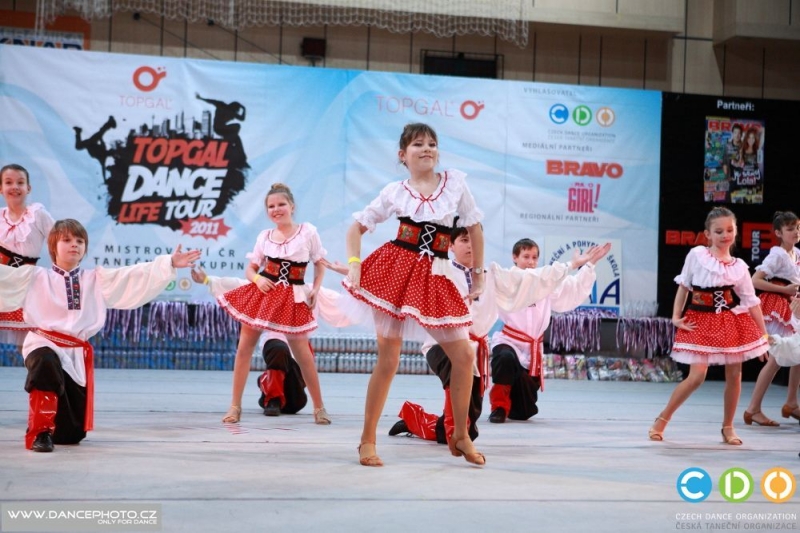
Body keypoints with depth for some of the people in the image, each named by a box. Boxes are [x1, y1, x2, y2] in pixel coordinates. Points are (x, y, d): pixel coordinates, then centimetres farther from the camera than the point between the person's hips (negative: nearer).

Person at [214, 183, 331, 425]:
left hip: (292, 298, -2)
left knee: (302, 352, 1)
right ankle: (235, 405, 10)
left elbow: (320, 265, 5)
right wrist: (257, 279, -12)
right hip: (263, 293, 3)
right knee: (244, 346, 0)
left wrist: (315, 289, -8)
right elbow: (250, 269, 10)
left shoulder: (308, 231, -2)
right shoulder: (264, 236, 4)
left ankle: (319, 407, 15)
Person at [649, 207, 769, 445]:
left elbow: (752, 302, 3)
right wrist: (676, 316, -2)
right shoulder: (696, 255, -4)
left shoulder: (739, 267, 2)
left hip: (732, 323, 3)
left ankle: (727, 427, 20)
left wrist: (764, 334, 2)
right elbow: (683, 287, 4)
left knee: (734, 374, 4)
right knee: (697, 375, -10)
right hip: (701, 322, -3)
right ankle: (662, 419, 5)